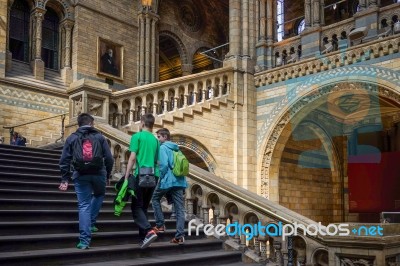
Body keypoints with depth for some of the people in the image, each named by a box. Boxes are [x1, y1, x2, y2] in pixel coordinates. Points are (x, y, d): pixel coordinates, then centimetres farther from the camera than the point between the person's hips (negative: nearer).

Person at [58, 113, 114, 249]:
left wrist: (65, 179, 6)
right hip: (99, 174, 0)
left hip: (80, 175, 0)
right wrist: (107, 176, 14)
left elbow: (64, 160, 3)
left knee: (84, 206, 3)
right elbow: (109, 158, 2)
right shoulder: (99, 137, 7)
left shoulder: (71, 138, 9)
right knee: (99, 195, 29)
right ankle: (91, 223, 22)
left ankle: (84, 241, -1)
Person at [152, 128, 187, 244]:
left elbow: (164, 164, -17)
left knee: (155, 199, 19)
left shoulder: (163, 147, -5)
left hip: (168, 180, -6)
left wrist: (161, 178, -5)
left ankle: (160, 225, 15)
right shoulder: (177, 148, 18)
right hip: (179, 181, 6)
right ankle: (180, 235, -3)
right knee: (179, 208, 2)